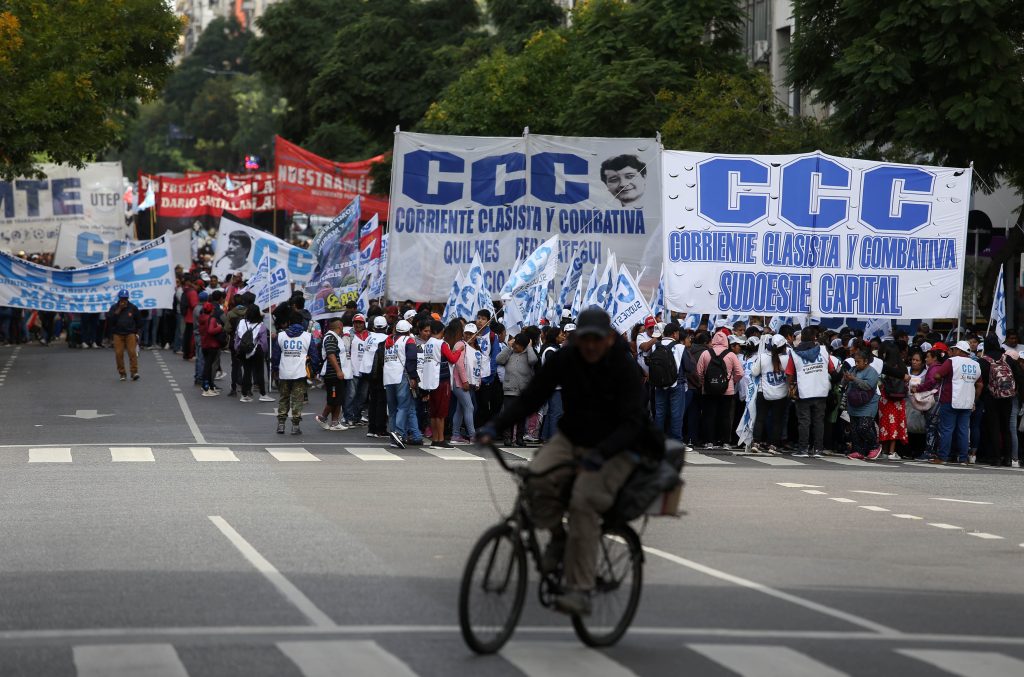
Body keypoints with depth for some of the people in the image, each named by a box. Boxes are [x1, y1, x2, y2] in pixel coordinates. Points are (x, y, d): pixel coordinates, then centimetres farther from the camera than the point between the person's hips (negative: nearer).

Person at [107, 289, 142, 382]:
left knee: (132, 352, -14)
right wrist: (118, 310, -16)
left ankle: (134, 372, -14)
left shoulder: (132, 308, 4)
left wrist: (137, 332, 11)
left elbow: (139, 321, 14)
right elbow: (109, 319, -11)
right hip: (118, 334, 1)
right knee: (119, 354, -5)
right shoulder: (114, 308, 3)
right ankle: (122, 374, 4)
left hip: (130, 334, -1)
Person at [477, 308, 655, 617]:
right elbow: (530, 397, -5)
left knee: (584, 501, -30)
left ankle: (580, 591, -28)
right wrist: (495, 426, -21)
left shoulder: (626, 369, -16)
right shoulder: (563, 360, -5)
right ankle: (558, 536, 0)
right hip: (570, 440, 4)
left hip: (614, 450, -4)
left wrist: (601, 453, -40)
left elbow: (631, 423, -23)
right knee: (536, 479, -28)